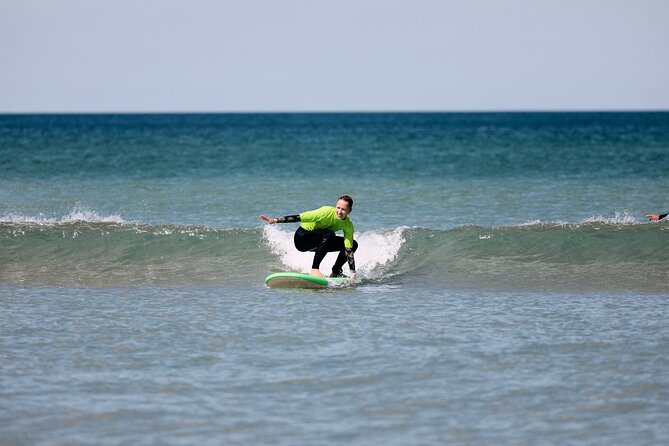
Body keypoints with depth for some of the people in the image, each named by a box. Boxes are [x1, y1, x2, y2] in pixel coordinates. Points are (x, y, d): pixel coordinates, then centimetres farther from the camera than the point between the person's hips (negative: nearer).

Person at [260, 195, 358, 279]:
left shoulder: (348, 226, -12)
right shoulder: (327, 212, -28)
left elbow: (349, 250, -12)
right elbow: (298, 217, -27)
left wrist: (353, 273, -18)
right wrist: (275, 220, -32)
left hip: (318, 243, 6)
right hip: (302, 238, -6)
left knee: (353, 244, 1)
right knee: (329, 235, -35)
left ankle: (336, 272, 9)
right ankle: (314, 269, -37)